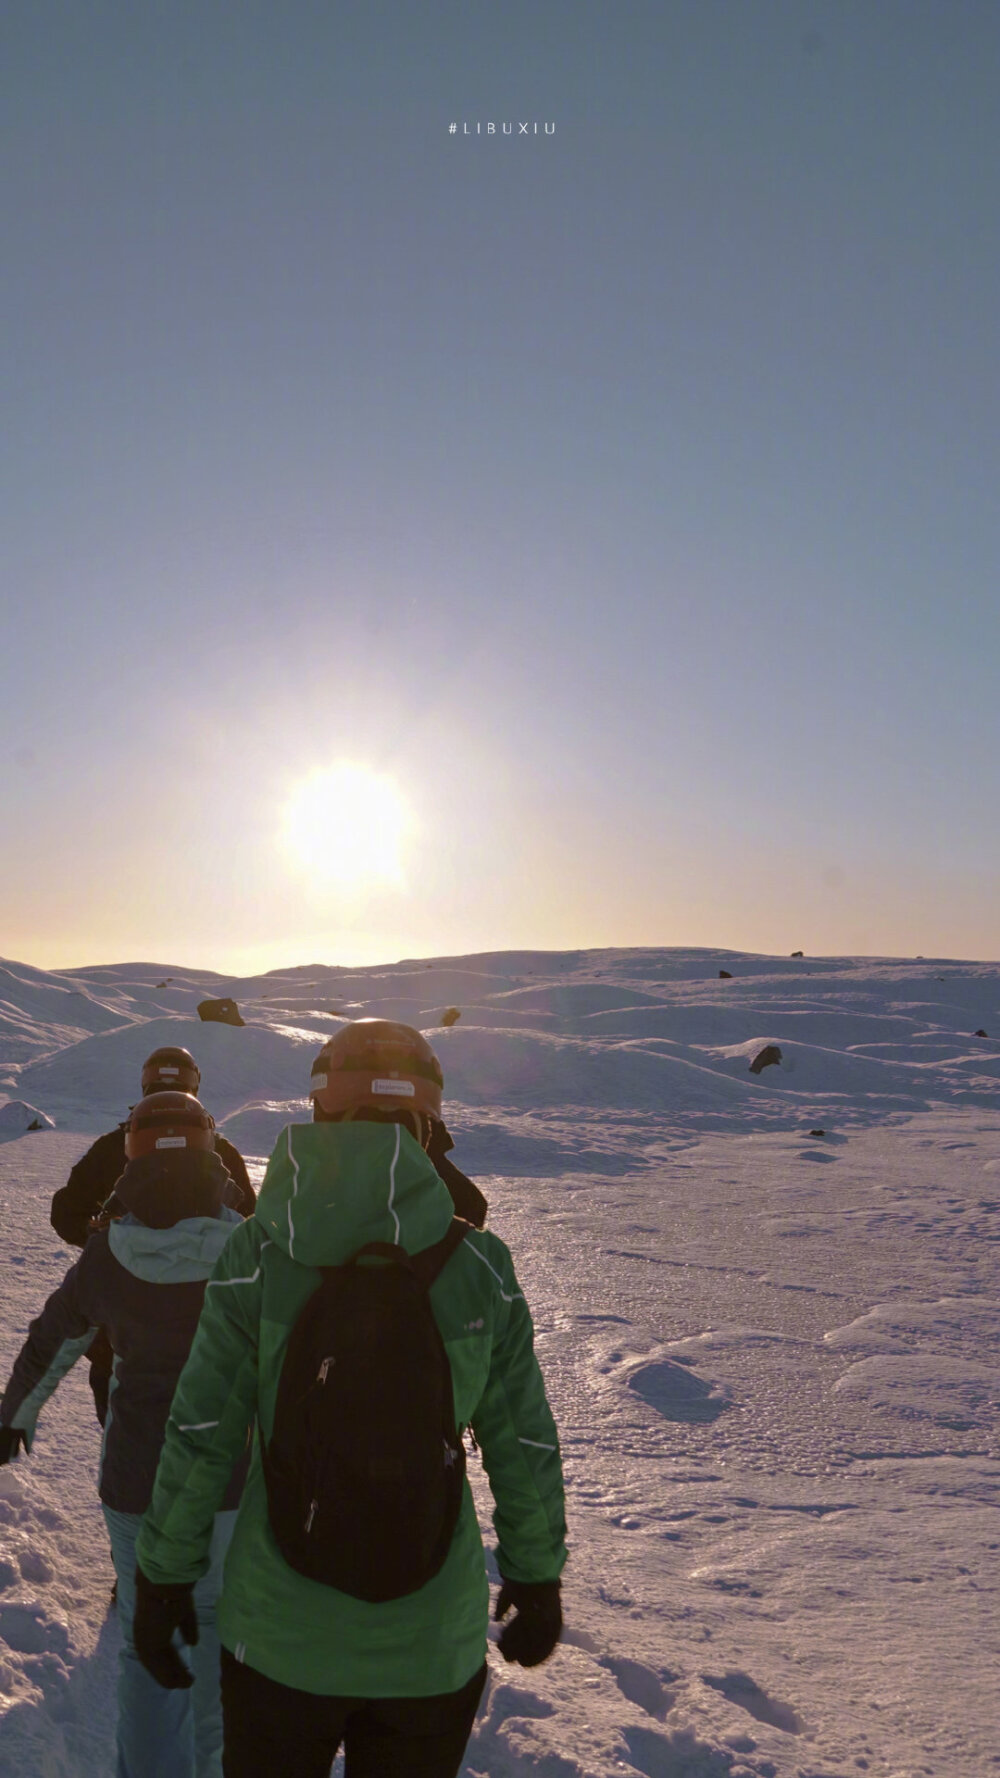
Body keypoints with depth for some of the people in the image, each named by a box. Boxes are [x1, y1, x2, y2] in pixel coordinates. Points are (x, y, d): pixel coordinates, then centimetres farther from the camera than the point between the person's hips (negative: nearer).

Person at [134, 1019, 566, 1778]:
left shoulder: (256, 1256, -15)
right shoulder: (481, 1266, -13)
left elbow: (198, 1439, -10)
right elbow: (525, 1449, -4)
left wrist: (164, 1578, 5)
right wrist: (537, 1577, 11)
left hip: (280, 1636, 0)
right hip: (434, 1643, 0)